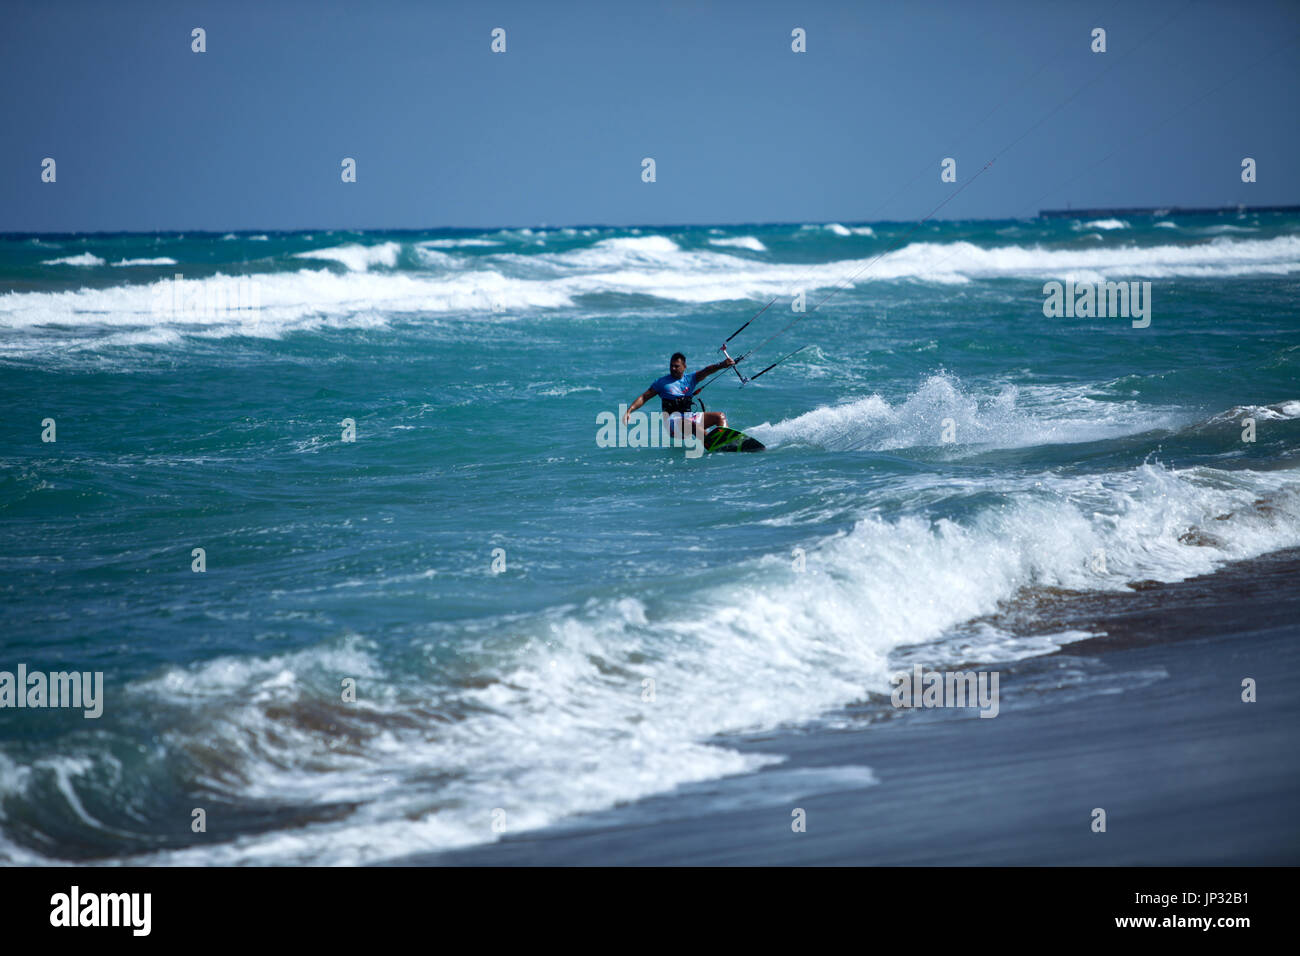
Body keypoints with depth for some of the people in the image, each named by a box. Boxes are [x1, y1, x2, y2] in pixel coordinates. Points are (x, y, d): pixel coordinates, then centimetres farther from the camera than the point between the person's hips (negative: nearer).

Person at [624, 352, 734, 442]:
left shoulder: (690, 378, 13)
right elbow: (644, 397, 6)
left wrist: (722, 365, -22)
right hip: (673, 418, -5)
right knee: (691, 424, -37)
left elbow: (706, 371, -4)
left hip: (690, 416, 5)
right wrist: (629, 411, -7)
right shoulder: (661, 382, 6)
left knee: (720, 416, -9)